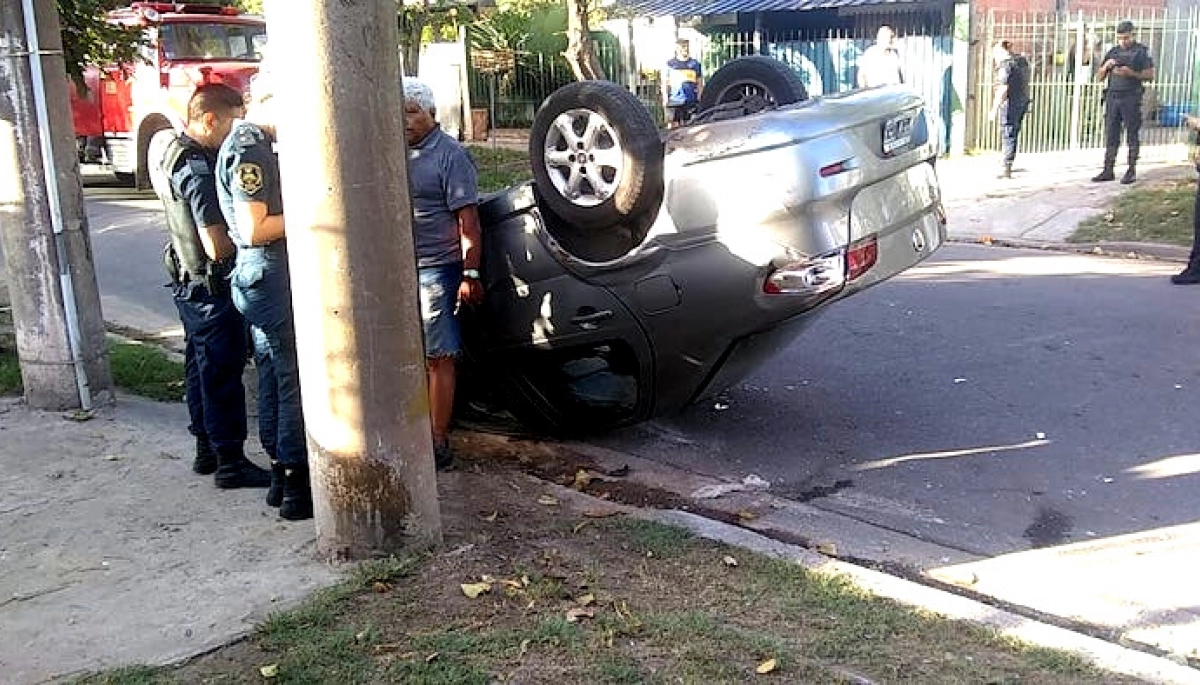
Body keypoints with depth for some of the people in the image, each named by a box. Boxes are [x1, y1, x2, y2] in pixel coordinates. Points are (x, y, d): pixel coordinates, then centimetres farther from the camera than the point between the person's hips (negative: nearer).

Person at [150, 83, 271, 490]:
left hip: (187, 283, 10)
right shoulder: (198, 170, -23)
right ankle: (230, 462, 4)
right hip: (211, 287, -10)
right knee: (223, 373, -3)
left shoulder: (174, 153, 9)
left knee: (201, 366, 17)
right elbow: (217, 246, -26)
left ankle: (206, 449, 28)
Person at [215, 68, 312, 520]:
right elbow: (255, 229, -21)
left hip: (259, 276, 11)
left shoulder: (249, 143, 17)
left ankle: (281, 475, 23)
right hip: (270, 274, -11)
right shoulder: (249, 150, -15)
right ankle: (297, 489, -3)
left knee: (273, 377, 14)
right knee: (294, 379, -7)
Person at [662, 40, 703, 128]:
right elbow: (665, 83, 9)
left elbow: (700, 83, 16)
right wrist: (665, 98, 1)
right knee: (673, 126, -5)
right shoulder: (670, 63, 9)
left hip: (691, 101, 1)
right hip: (674, 100, -1)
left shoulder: (695, 63, 14)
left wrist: (699, 98, 7)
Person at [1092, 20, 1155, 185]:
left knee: (1132, 135, 0)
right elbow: (1099, 76, 14)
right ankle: (1108, 170, 8)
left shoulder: (1141, 51, 1)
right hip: (1112, 97, 4)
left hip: (1131, 98, -4)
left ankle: (1132, 171, 4)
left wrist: (1131, 73, -17)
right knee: (1110, 135, 4)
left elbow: (1150, 74, -4)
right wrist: (1105, 66, -6)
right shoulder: (1113, 52, 14)